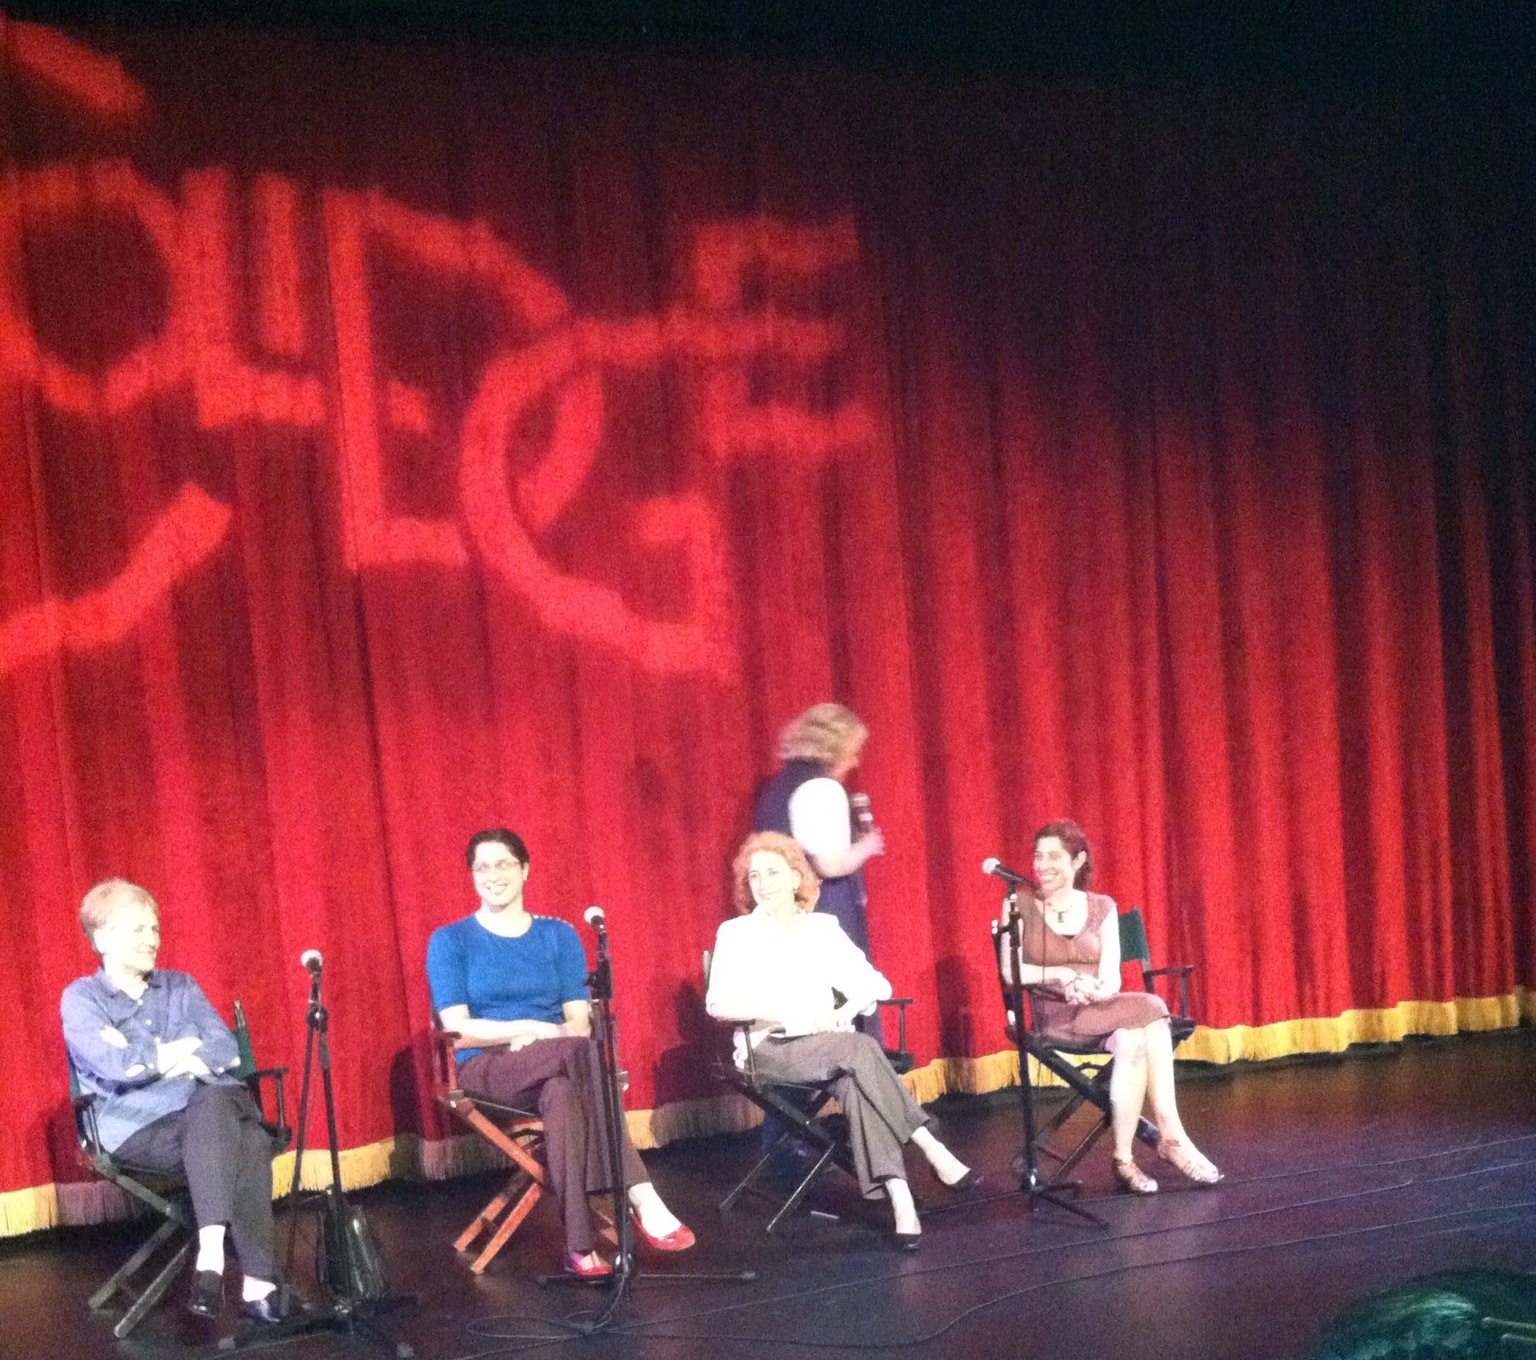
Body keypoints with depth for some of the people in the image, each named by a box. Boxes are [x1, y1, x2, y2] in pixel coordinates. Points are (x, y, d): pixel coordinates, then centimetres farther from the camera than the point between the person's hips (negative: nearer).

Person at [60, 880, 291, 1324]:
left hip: (218, 1107, 4)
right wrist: (182, 1049, 2)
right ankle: (258, 1283, -39)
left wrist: (147, 1057, -5)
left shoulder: (179, 987, 21)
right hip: (141, 1128, -4)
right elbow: (117, 1066, -12)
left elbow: (227, 1051, 6)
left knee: (213, 1102, -36)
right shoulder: (81, 998, 7)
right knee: (244, 1145, -34)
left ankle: (211, 1256, -39)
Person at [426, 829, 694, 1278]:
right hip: (488, 1070, -2)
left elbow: (580, 1022, 6)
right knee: (578, 1053, -35)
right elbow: (458, 1029, -4)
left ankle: (581, 1243, -42)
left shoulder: (558, 935, 13)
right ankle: (642, 1199, -40)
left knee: (563, 1093, -38)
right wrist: (534, 1028, -14)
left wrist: (538, 1037, -16)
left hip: (556, 1064, 3)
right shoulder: (450, 941, 6)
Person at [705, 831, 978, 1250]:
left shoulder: (823, 927, 15)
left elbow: (875, 983, 9)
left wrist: (848, 1009, -13)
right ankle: (934, 1152, -34)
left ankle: (899, 1196, -45)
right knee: (860, 1050, -32)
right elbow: (718, 1002, -11)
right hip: (772, 1047, -3)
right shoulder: (736, 933, 4)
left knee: (855, 1080, -34)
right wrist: (785, 1013, -24)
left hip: (831, 1045, 3)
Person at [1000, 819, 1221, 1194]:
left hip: (1102, 1010, 3)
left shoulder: (1102, 907, 11)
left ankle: (1124, 1159, -28)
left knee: (1132, 1040, -33)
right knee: (1149, 1010, -28)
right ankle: (1171, 1137, -26)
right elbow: (1010, 971, -6)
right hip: (1055, 1016, -3)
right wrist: (1062, 975, -17)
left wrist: (1091, 990, -21)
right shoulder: (1020, 907, 4)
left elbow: (1112, 979, 2)